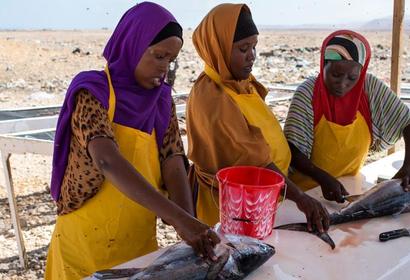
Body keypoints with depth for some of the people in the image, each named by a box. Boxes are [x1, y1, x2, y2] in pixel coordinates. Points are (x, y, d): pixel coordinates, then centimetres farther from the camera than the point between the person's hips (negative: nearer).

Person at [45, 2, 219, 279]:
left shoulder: (162, 99, 1)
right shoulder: (92, 93, -16)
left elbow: (173, 163, -7)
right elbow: (107, 161, -32)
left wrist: (190, 227, -23)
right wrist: (180, 218, -40)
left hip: (141, 239, 5)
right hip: (88, 242, -5)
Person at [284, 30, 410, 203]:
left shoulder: (371, 88, -8)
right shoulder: (308, 93, -16)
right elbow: (292, 151, -17)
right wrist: (323, 178, -30)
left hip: (349, 188, 3)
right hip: (306, 190, -3)